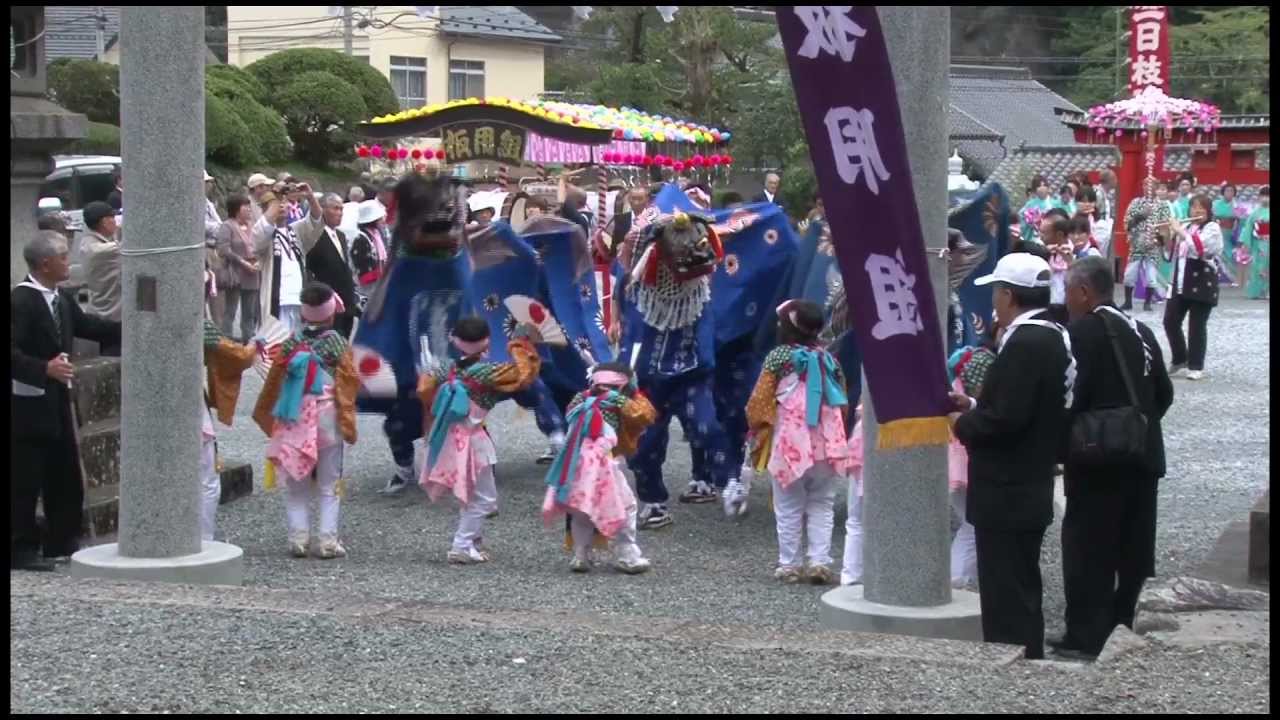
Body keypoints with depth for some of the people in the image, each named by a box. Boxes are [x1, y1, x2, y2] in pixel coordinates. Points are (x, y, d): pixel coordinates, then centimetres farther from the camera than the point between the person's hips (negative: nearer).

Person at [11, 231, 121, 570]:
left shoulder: (62, 299, 8)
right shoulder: (21, 300, -20)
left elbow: (88, 326, 17)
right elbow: (11, 352, -26)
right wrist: (45, 369, -36)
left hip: (56, 401, 9)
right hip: (27, 405, -9)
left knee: (65, 476, 15)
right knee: (24, 480, -1)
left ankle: (61, 543, 26)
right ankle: (21, 550, 9)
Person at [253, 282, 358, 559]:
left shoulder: (292, 342, 0)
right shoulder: (338, 344, -6)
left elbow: (274, 380, 5)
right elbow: (347, 384, -7)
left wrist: (265, 414, 16)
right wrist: (347, 422, 2)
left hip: (294, 419, 2)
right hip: (327, 419, -2)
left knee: (295, 484, 10)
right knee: (328, 485, 5)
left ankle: (298, 538, 4)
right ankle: (328, 541, 0)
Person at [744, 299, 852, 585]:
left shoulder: (778, 356, -4)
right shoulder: (828, 358, 9)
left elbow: (759, 403, -7)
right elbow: (842, 404, 12)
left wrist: (759, 429, 8)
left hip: (789, 445, -3)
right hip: (827, 446, 3)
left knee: (789, 508, 6)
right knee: (822, 505, 11)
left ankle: (789, 564, 9)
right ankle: (820, 561, 3)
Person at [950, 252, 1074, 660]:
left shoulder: (1024, 344, -21)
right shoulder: (1052, 337, 10)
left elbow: (1006, 419, -27)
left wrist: (963, 423, -10)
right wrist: (974, 406, 11)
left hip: (1006, 495, -10)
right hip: (1031, 487, 10)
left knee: (1006, 599, -4)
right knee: (1022, 592, 19)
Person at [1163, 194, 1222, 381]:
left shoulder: (1213, 228, -6)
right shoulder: (1186, 227, 16)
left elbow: (1199, 247, -24)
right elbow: (1172, 251, 18)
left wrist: (1180, 231, -18)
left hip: (1202, 284, -6)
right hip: (1180, 283, 6)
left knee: (1197, 326, -2)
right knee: (1170, 321, 3)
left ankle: (1196, 366, 6)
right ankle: (1180, 360, 21)